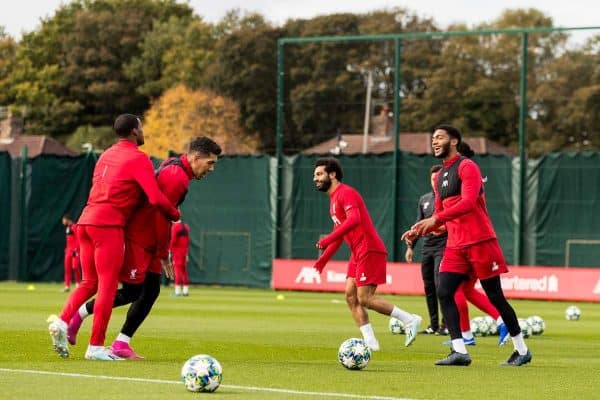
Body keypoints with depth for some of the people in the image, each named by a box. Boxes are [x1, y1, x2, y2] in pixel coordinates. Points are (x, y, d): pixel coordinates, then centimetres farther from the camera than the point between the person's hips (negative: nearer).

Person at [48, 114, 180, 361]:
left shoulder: (107, 155, 20)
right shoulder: (138, 159, -4)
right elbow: (156, 198, -13)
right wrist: (175, 215, 6)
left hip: (86, 220, 8)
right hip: (108, 225, -8)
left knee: (89, 282, 16)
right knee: (108, 285, -3)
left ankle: (62, 322, -4)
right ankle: (96, 347, -3)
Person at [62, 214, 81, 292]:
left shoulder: (75, 227, -11)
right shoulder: (67, 228, 16)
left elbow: (78, 239, -15)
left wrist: (76, 249, -21)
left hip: (75, 250, -9)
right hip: (68, 250, 9)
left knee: (75, 267, -15)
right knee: (67, 268, 5)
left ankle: (78, 284, -3)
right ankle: (67, 286, 7)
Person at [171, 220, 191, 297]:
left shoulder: (175, 226, -11)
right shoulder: (186, 226, 13)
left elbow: (173, 240, -16)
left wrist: (169, 251, -11)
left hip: (177, 251, -7)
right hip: (184, 252, 7)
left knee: (177, 270, -8)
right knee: (184, 271, 11)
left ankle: (178, 291, -11)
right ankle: (186, 291, 12)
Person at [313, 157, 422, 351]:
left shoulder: (345, 193, -11)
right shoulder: (334, 199, 21)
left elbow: (354, 219, -28)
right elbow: (339, 235, 28)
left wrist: (328, 239, -30)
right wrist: (323, 259, 23)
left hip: (369, 250, -10)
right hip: (358, 253, 10)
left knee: (364, 298, -12)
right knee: (351, 296, 1)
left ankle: (409, 320, -3)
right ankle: (370, 342, 1)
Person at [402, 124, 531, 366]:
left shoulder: (466, 167, -9)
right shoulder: (441, 176, 17)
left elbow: (468, 203, -23)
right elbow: (440, 215, 22)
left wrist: (436, 219, -28)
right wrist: (418, 231, 6)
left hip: (480, 242, -8)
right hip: (455, 245, 8)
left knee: (495, 297, -1)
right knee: (444, 293, -9)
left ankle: (522, 350, 11)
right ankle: (459, 351, -11)